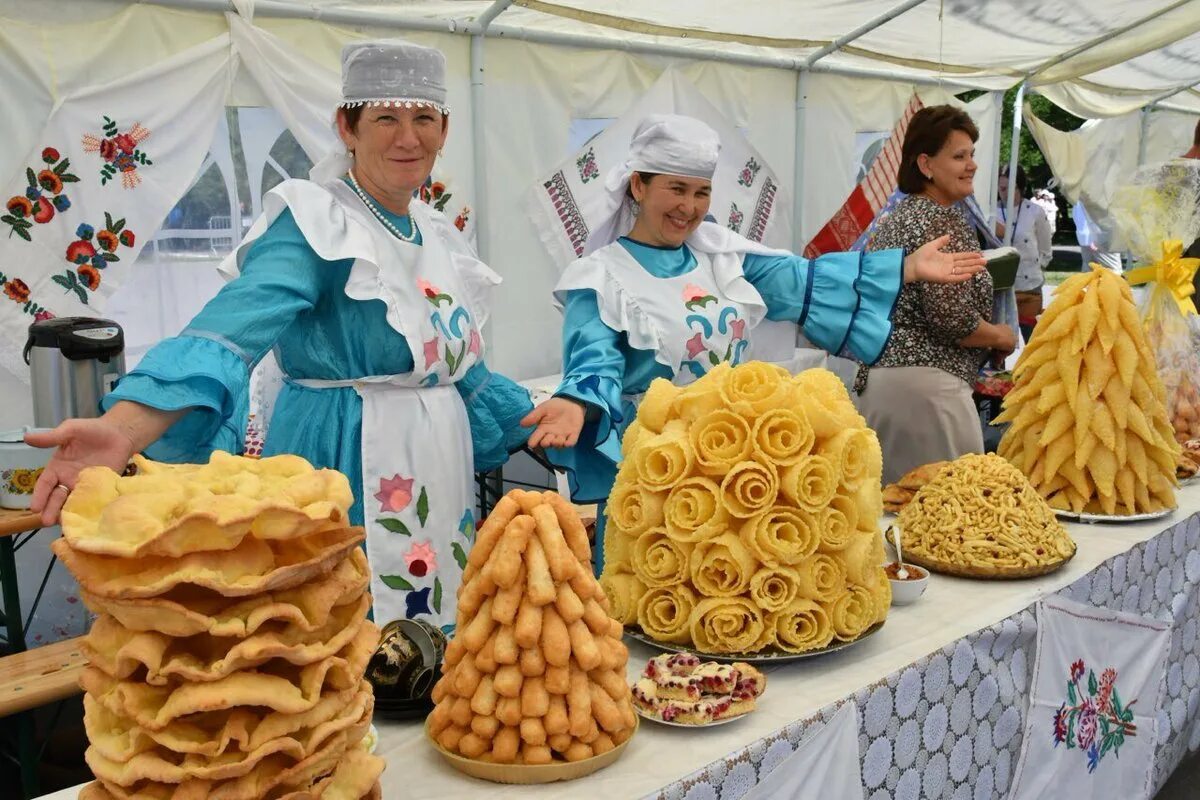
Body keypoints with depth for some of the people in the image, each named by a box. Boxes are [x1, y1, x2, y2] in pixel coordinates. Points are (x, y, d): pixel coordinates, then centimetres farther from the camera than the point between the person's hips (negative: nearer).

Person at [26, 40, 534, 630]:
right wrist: (123, 430, -44)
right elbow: (231, 328, -29)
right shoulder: (315, 225, -12)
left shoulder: (440, 239, 11)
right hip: (344, 474, -7)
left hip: (438, 472, 7)